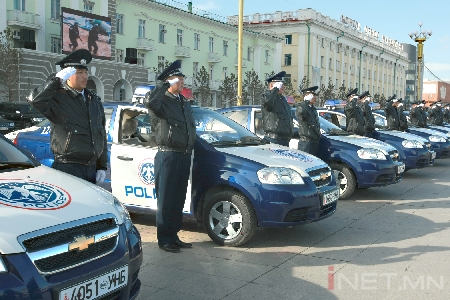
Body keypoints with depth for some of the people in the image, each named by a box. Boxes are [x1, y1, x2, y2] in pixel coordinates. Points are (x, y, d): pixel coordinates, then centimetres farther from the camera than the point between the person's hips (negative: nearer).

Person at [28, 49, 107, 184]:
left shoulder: (95, 101, 14)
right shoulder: (58, 98, -6)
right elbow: (35, 100, -28)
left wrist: (102, 166, 13)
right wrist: (57, 80, -23)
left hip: (92, 168, 6)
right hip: (68, 169, -6)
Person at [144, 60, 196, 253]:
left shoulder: (184, 102, 17)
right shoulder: (162, 101, -9)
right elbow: (149, 101, -33)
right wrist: (166, 84, -21)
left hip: (184, 156, 8)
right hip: (168, 156, -8)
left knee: (179, 200, 14)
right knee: (166, 201, 0)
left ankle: (174, 236, 24)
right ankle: (164, 240, 10)